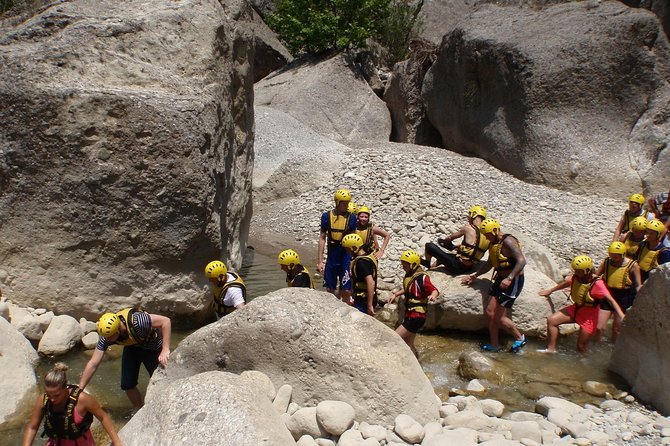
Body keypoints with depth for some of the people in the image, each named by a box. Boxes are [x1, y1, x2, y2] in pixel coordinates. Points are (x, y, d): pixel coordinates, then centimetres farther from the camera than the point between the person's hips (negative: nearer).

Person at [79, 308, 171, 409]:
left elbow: (166, 321, -39)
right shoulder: (106, 336, -25)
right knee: (127, 384, -3)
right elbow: (93, 364, -19)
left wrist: (165, 350, -44)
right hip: (133, 347, 4)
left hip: (153, 347, -4)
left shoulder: (136, 321, -42)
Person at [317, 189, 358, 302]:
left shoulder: (351, 217, -2)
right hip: (331, 258, 1)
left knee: (346, 291, -3)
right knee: (329, 290, 8)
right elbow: (322, 238, 3)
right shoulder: (326, 216, 0)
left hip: (346, 258, -1)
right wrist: (319, 261, 0)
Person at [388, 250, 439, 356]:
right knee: (408, 344, 17)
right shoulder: (409, 275, 7)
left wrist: (433, 296, -43)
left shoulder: (422, 278, -20)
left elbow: (435, 290, -23)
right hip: (409, 314, 9)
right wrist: (396, 294, 16)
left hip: (416, 316, -9)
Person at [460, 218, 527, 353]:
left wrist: (509, 278, -34)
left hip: (513, 281, -9)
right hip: (500, 279, 9)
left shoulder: (508, 241, -19)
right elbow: (489, 264, 23)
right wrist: (474, 275, 19)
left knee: (499, 317, -8)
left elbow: (522, 261, -28)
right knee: (490, 312, 5)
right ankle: (494, 345, 17)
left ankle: (520, 338, 14)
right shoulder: (493, 243, 11)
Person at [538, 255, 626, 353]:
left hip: (589, 315, -6)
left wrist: (622, 316, -43)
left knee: (581, 347, 1)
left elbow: (611, 300, -32)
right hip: (576, 309, 6)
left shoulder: (597, 284, -26)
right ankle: (551, 348, 2)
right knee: (551, 320, -6)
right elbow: (566, 283, 16)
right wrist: (550, 290, 29)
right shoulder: (576, 278, -6)